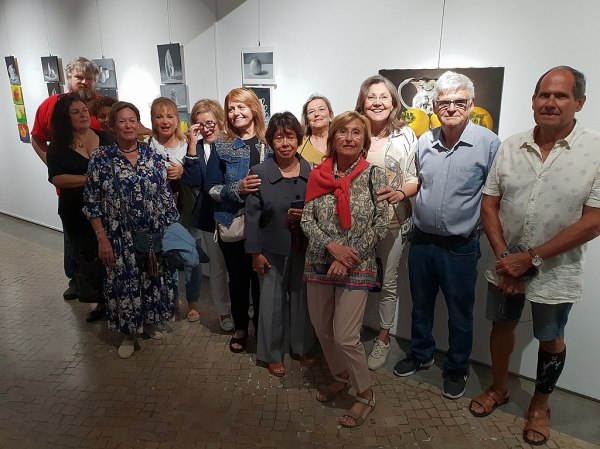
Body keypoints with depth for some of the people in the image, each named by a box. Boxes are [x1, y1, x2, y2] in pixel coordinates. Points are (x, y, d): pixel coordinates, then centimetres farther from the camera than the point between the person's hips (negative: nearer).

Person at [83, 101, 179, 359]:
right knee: (124, 283, 9)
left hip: (154, 234, 2)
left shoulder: (152, 155, 0)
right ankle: (129, 334, 30)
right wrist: (102, 239, -9)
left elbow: (165, 195, 3)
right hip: (120, 238, -2)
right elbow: (92, 203, -6)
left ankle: (150, 322, 40)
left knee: (153, 279, 15)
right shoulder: (101, 158, -7)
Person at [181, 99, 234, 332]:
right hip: (211, 216, 2)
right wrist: (192, 146, -18)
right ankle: (223, 311, 31)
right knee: (217, 265, 13)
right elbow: (192, 181, -14)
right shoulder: (197, 148, 0)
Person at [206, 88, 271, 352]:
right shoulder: (221, 146, 2)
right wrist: (238, 189, -18)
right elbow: (211, 188, -2)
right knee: (238, 278, 12)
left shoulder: (269, 142, 2)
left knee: (261, 276, 7)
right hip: (232, 224, 0)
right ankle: (240, 327, 34)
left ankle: (261, 325, 30)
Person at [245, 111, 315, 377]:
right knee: (272, 302, 8)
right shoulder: (259, 173, -6)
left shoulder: (312, 172, -2)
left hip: (305, 247, 2)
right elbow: (252, 214, -5)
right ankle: (272, 354, 28)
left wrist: (307, 215, -15)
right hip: (273, 249, -2)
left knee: (302, 298, 14)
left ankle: (303, 348, 36)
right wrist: (255, 252, -7)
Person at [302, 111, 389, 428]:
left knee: (345, 336, -5)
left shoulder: (374, 175, -5)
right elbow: (307, 218, 0)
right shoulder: (318, 175, 3)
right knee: (322, 328, 15)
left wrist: (348, 259, -14)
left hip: (356, 267, -4)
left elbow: (380, 225, -7)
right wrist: (331, 245, -17)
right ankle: (339, 377, 42)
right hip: (319, 263, 4)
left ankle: (365, 394, 21)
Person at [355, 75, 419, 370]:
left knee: (388, 282, 12)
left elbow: (415, 179, -1)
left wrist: (401, 193, -21)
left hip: (392, 221, 0)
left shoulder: (405, 135, -3)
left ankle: (383, 338, 34)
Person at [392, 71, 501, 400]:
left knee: (460, 314, 13)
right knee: (420, 304, 20)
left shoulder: (488, 143, -13)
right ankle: (421, 354, 43)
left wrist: (484, 228, -10)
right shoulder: (424, 142, 2)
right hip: (421, 240, 5)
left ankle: (456, 369, 36)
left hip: (460, 247, -4)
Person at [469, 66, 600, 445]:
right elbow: (489, 205, -1)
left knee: (550, 340, 16)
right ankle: (499, 389, 43)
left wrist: (530, 258, -19)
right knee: (502, 326, 19)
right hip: (505, 266, 3)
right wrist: (504, 258, -10)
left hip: (555, 272, -3)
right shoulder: (510, 147, -4)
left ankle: (540, 405, 41)